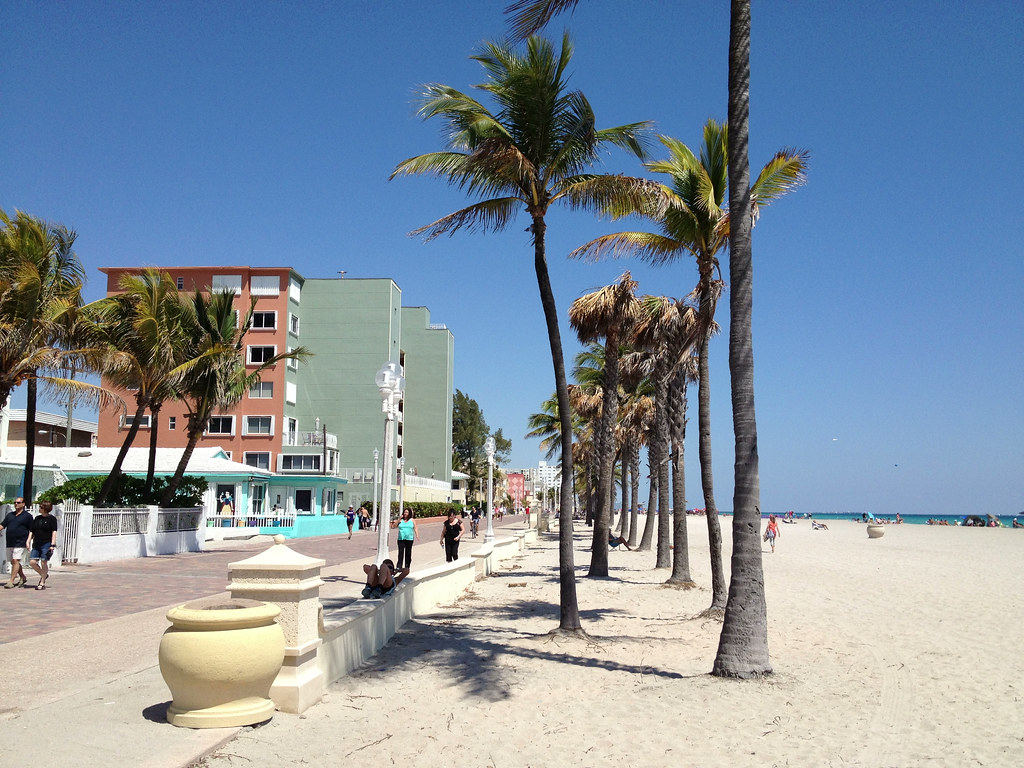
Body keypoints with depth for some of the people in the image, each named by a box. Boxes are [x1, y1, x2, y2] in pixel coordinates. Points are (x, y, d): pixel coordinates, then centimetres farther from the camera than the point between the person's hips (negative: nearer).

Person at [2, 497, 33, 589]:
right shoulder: (9, 515, 17)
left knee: (15, 561, -14)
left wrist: (28, 541, -5)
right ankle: (23, 578, 27)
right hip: (9, 543, 6)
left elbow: (31, 530, 0)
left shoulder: (27, 516, 0)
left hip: (20, 543, -6)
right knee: (13, 562, 11)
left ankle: (12, 581, -14)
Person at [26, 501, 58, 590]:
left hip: (47, 544, -6)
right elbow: (31, 531, 16)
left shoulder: (52, 519, -2)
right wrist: (28, 541, 4)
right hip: (36, 544, 6)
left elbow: (54, 532, -7)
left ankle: (42, 583, 4)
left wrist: (52, 545, -14)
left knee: (43, 563, -5)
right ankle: (43, 575, 22)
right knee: (32, 562, -1)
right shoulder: (37, 519, 14)